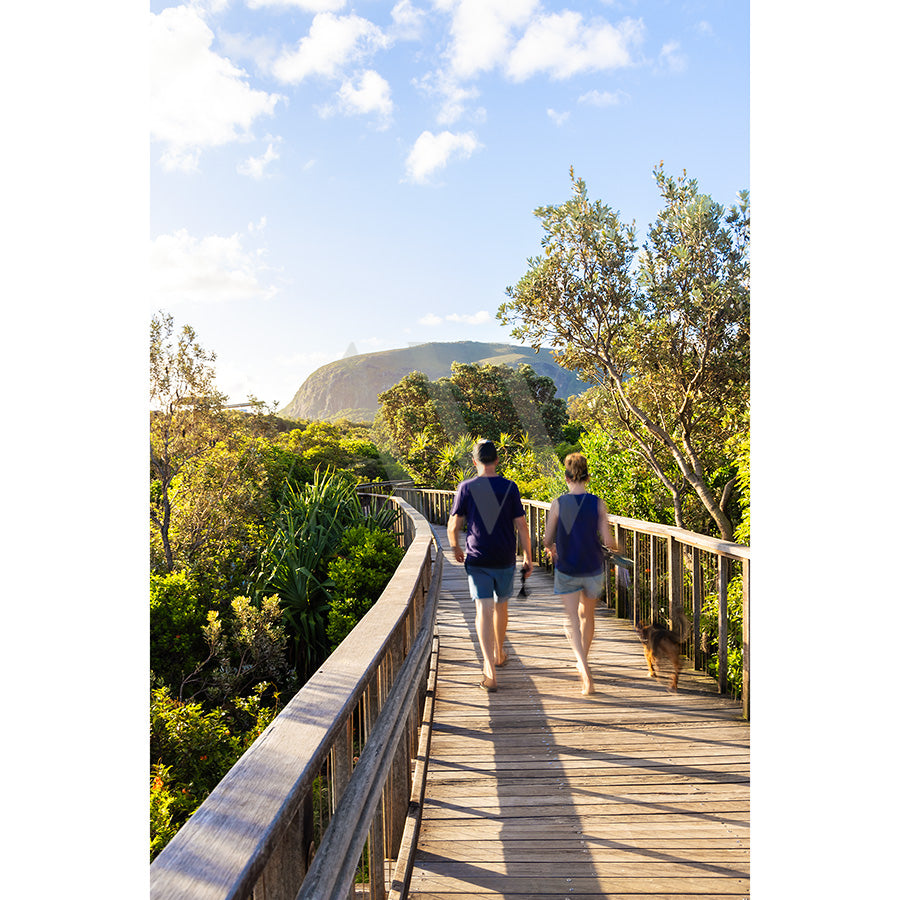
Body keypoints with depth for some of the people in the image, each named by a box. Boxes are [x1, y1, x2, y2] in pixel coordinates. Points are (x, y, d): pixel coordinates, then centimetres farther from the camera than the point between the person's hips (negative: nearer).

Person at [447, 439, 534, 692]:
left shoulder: (466, 488, -5)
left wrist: (456, 549, 17)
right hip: (505, 560, 2)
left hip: (476, 560, -1)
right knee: (501, 605, 21)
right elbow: (521, 526, -5)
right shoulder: (510, 487, -4)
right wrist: (528, 558, 3)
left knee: (484, 611, -4)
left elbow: (453, 526, -2)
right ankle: (499, 654, 39)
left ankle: (490, 671, -15)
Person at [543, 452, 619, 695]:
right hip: (593, 569, 2)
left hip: (566, 570, -2)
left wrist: (551, 549, 17)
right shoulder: (598, 504, -8)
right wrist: (614, 547, 13)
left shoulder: (558, 504, -9)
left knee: (572, 620, -3)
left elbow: (547, 540, -6)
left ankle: (584, 668, -24)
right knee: (587, 614, 23)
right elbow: (607, 540, -10)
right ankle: (582, 662, 39)